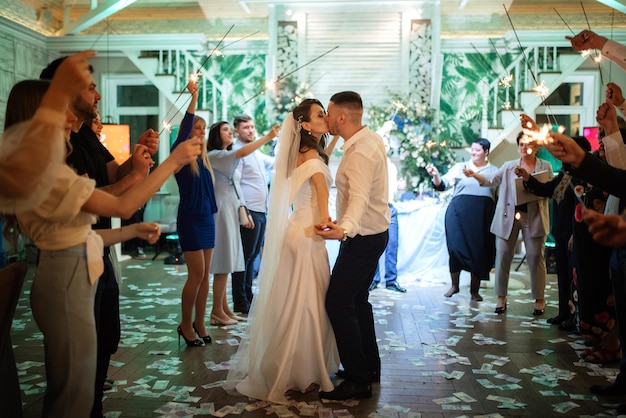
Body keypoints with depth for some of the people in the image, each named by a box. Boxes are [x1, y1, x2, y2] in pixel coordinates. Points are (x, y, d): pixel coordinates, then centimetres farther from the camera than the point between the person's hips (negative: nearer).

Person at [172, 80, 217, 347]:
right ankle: (186, 325, 8)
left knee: (205, 274, 8)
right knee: (196, 273, -7)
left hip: (207, 218, 7)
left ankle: (199, 323, 18)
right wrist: (194, 98, -28)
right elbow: (183, 129, -22)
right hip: (190, 219, -7)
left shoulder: (203, 158, 12)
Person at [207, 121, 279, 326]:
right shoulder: (213, 156, -9)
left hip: (232, 213, 9)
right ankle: (217, 312, 1)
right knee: (222, 264, -6)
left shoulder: (229, 158, 19)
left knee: (227, 263, 10)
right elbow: (241, 152, -26)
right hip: (221, 212, -9)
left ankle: (224, 309, 16)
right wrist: (268, 137, -28)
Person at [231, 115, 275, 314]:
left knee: (253, 256, 15)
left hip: (261, 211, 9)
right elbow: (234, 184, -17)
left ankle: (248, 297, 25)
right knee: (244, 257, -3)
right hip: (249, 212, -9)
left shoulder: (257, 153, 18)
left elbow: (274, 163, 33)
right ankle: (240, 303, 5)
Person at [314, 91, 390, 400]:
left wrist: (345, 229, -57)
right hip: (372, 233, 10)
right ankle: (370, 368, 30)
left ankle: (357, 381, 1)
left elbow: (359, 199, -40)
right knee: (357, 299, 19)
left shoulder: (360, 154, -26)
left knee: (338, 303, -7)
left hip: (363, 239, -10)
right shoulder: (371, 138, 4)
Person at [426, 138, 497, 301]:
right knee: (456, 247, -4)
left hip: (484, 216, 1)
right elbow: (443, 184, 1)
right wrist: (436, 175, -20)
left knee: (479, 251, 2)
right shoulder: (460, 167, 10)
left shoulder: (494, 171, 13)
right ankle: (454, 285, 14)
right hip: (459, 213, -1)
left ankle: (474, 289, 14)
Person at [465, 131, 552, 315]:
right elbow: (491, 180, 3)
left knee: (535, 257, 1)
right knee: (503, 256, 3)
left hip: (533, 217, -1)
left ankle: (539, 299, 13)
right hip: (508, 216, 2)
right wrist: (474, 175, -15)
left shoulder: (545, 166, 6)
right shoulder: (509, 166, 10)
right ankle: (501, 297, 13)